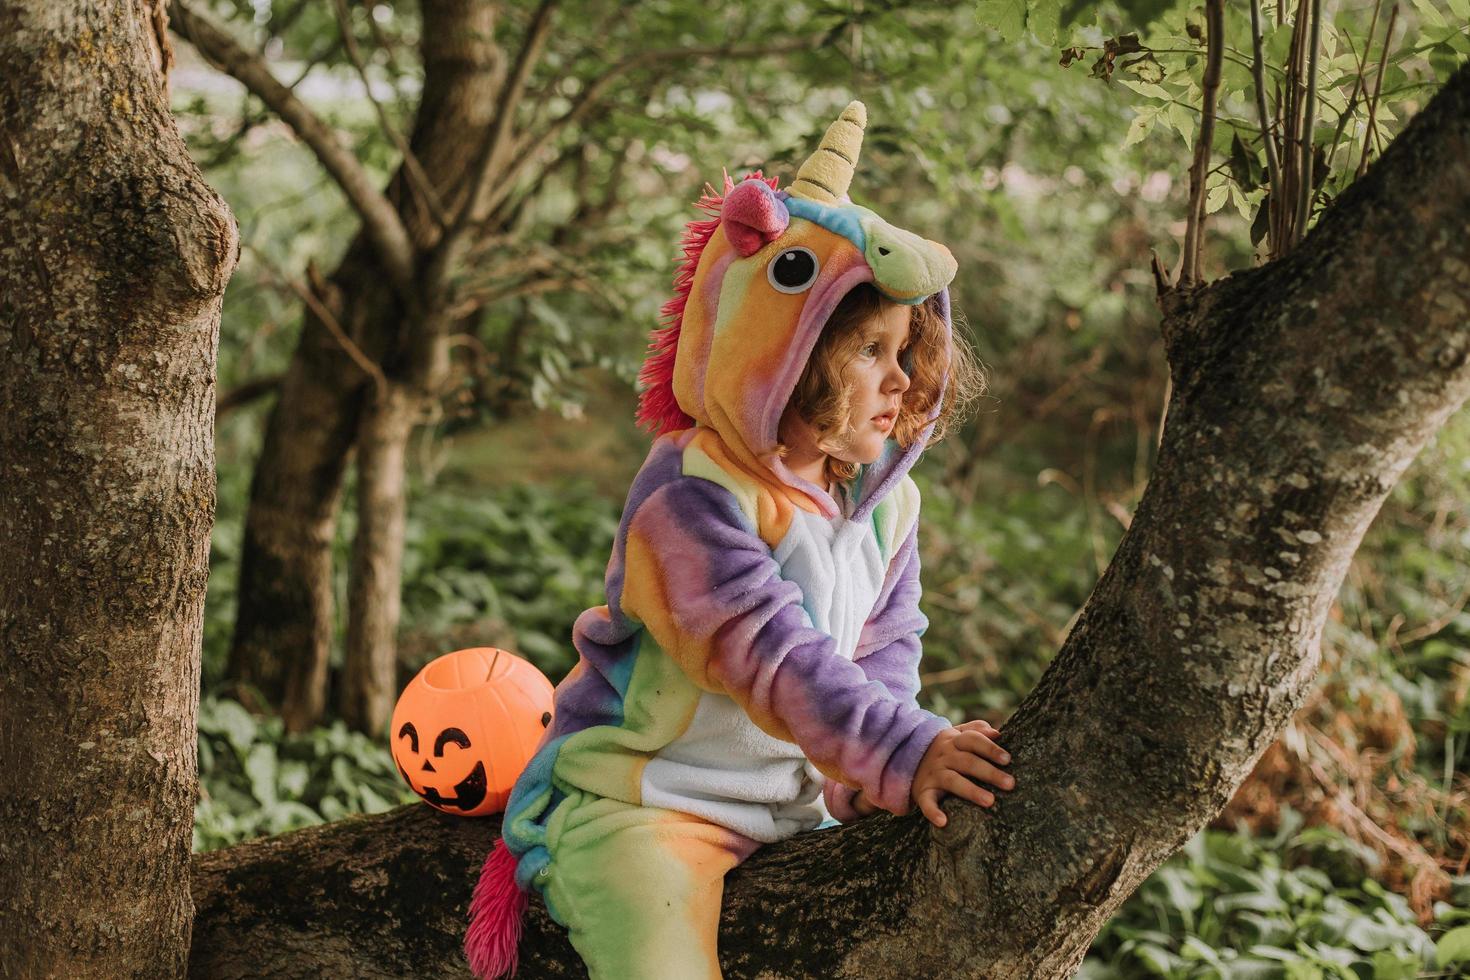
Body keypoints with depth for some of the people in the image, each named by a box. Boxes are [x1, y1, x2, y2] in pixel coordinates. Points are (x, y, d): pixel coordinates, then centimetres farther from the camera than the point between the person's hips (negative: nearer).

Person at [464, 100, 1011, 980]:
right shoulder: (693, 498, -21)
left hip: (792, 804, 7)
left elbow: (886, 646, 5)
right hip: (644, 805, -7)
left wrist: (866, 777, -13)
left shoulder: (884, 501, 5)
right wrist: (902, 752, -36)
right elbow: (773, 658, -29)